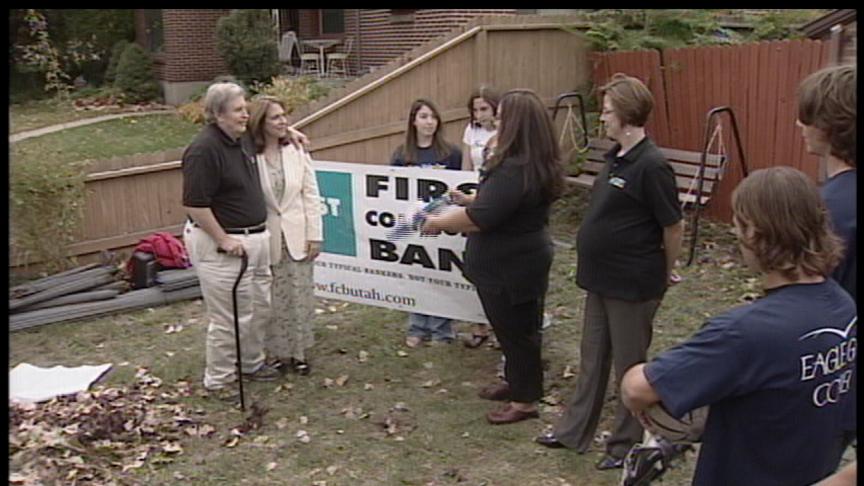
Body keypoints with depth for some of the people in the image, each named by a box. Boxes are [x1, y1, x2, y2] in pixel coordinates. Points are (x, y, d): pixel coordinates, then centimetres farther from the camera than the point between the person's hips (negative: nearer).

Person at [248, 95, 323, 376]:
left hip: (296, 235, 3)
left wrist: (315, 235, 0)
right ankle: (274, 353, 22)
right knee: (271, 300, 7)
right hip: (264, 237, -3)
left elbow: (311, 195, 3)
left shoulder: (297, 152, 1)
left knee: (298, 296, 10)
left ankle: (298, 353, 24)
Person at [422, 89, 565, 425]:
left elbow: (479, 218, -29)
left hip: (508, 268, -10)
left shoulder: (513, 171, -29)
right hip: (522, 260, 10)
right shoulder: (539, 165, 4)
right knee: (518, 327, 22)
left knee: (514, 329, 5)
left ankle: (525, 400, 19)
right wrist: (470, 200, 13)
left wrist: (439, 223, -15)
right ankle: (517, 382, 39)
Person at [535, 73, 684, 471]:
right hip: (601, 279, 9)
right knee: (592, 359, 19)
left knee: (629, 366, 7)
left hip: (632, 285, -9)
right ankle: (574, 430, 33)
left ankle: (627, 445, 24)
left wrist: (666, 274, -2)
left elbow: (674, 228, -15)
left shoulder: (651, 166, -20)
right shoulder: (615, 157, 7)